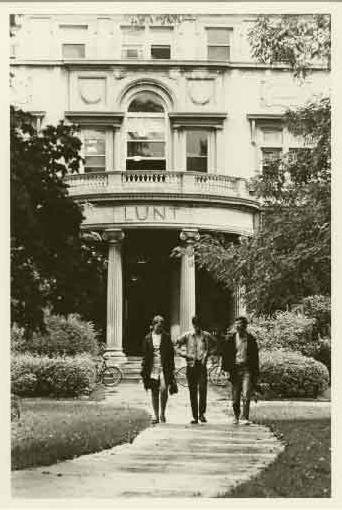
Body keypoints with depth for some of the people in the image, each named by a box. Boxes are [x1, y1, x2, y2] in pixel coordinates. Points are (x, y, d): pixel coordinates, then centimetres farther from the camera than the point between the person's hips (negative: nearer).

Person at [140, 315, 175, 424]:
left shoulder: (166, 337, 4)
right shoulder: (148, 338, 7)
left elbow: (171, 353, 4)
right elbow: (145, 355, 9)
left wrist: (172, 368, -2)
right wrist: (144, 369, 4)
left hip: (164, 368, -2)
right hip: (152, 368, 2)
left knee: (163, 389, -18)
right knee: (154, 393, 6)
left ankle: (162, 413, -2)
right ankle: (156, 416, 15)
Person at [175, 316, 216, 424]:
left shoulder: (206, 336, 5)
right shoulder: (186, 336, 4)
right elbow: (177, 346, 9)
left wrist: (207, 353, 1)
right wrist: (185, 355, -3)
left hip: (202, 365, -1)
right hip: (191, 366, 1)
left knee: (202, 389, -12)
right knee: (192, 392, 3)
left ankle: (202, 413, 2)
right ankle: (195, 416, 9)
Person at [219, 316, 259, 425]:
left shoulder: (250, 339, 3)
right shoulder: (230, 338, 3)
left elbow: (255, 357, 8)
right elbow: (224, 353, 5)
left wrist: (256, 374, 7)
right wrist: (221, 366, -8)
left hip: (247, 368, -1)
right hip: (235, 368, 1)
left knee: (246, 395, -13)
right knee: (235, 396, 7)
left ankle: (245, 418, -11)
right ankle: (236, 416, 26)